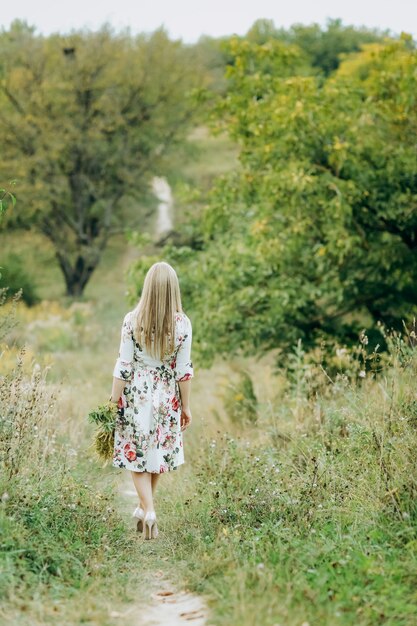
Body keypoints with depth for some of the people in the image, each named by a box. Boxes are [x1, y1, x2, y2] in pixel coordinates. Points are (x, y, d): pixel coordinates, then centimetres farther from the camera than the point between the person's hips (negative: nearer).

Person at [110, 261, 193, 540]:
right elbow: (184, 370, -4)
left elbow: (124, 366, -9)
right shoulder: (183, 324, -9)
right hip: (167, 396, 2)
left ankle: (148, 510, -8)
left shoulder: (133, 320, -11)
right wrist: (186, 406, 6)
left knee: (137, 454, 7)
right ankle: (145, 508, 30)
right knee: (159, 451, 18)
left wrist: (114, 401, 0)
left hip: (137, 394, -2)